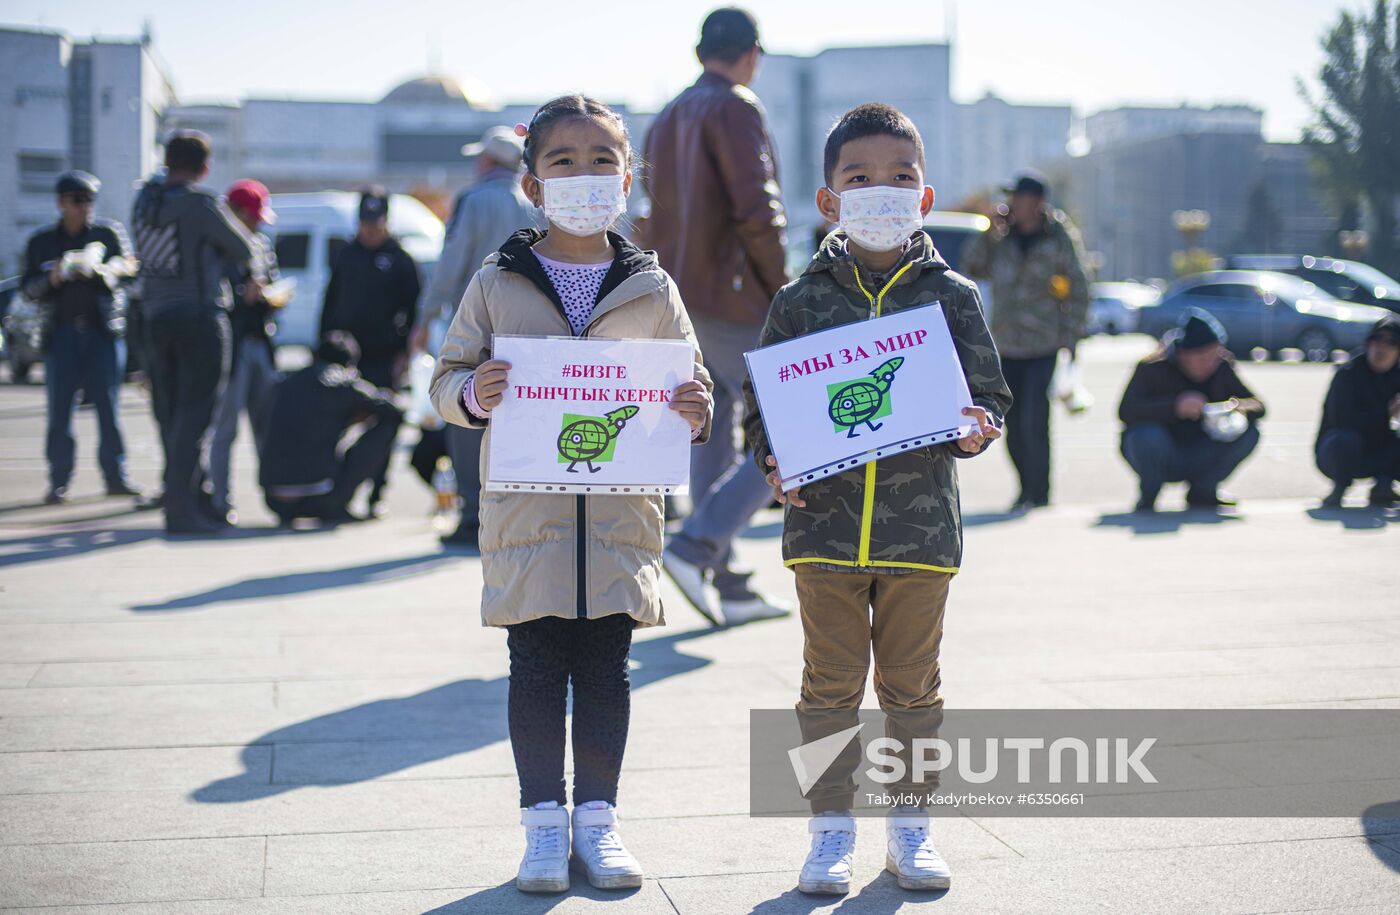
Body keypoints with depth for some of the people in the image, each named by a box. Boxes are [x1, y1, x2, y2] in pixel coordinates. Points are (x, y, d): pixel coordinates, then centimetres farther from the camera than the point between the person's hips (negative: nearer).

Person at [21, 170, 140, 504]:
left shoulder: (108, 232, 9)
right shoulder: (41, 242, 12)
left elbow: (128, 264, -5)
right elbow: (28, 288, 9)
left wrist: (99, 268, -25)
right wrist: (53, 278, -12)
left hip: (104, 329, -1)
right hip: (62, 331, 1)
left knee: (109, 405, -2)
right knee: (60, 408, -4)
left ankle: (116, 477, 3)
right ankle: (58, 482, -1)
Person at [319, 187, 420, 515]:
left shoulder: (400, 260, 3)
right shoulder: (345, 256, 13)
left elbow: (413, 309, 1)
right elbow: (330, 302, 16)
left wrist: (405, 353, -6)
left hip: (384, 359, -3)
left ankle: (374, 497, 3)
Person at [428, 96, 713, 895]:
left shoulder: (652, 290, 6)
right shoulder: (498, 285, 3)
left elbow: (688, 380, 12)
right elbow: (447, 379, 6)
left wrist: (694, 410, -10)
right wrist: (473, 393, -17)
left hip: (622, 514, 1)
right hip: (528, 513, -1)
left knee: (606, 666, 6)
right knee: (537, 666, 4)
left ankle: (598, 817, 18)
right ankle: (544, 821, 15)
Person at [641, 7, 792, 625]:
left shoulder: (666, 121, 17)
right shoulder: (736, 110, -9)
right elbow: (756, 209, -20)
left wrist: (668, 306, 19)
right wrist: (782, 289, -11)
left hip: (682, 308, 9)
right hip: (736, 305, -9)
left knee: (713, 447, 10)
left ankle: (728, 588, 12)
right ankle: (695, 546, -15)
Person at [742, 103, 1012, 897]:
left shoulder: (951, 297, 4)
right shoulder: (803, 301, 3)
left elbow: (990, 392, 8)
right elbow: (762, 399, 8)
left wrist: (975, 428, -13)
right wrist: (776, 462, -9)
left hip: (920, 523, 0)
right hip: (826, 521, 0)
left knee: (912, 683, 10)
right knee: (831, 683, 6)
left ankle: (911, 824, 23)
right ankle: (832, 828, 17)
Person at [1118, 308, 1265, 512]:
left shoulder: (1221, 367, -5)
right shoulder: (1153, 368, -19)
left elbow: (1258, 405, -2)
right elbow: (1126, 411, -32)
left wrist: (1240, 407, -27)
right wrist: (1175, 406, -43)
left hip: (1199, 456, 4)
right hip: (1162, 455, -4)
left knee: (1248, 432, -16)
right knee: (1148, 435, -37)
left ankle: (1202, 492, 4)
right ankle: (1147, 498, -7)